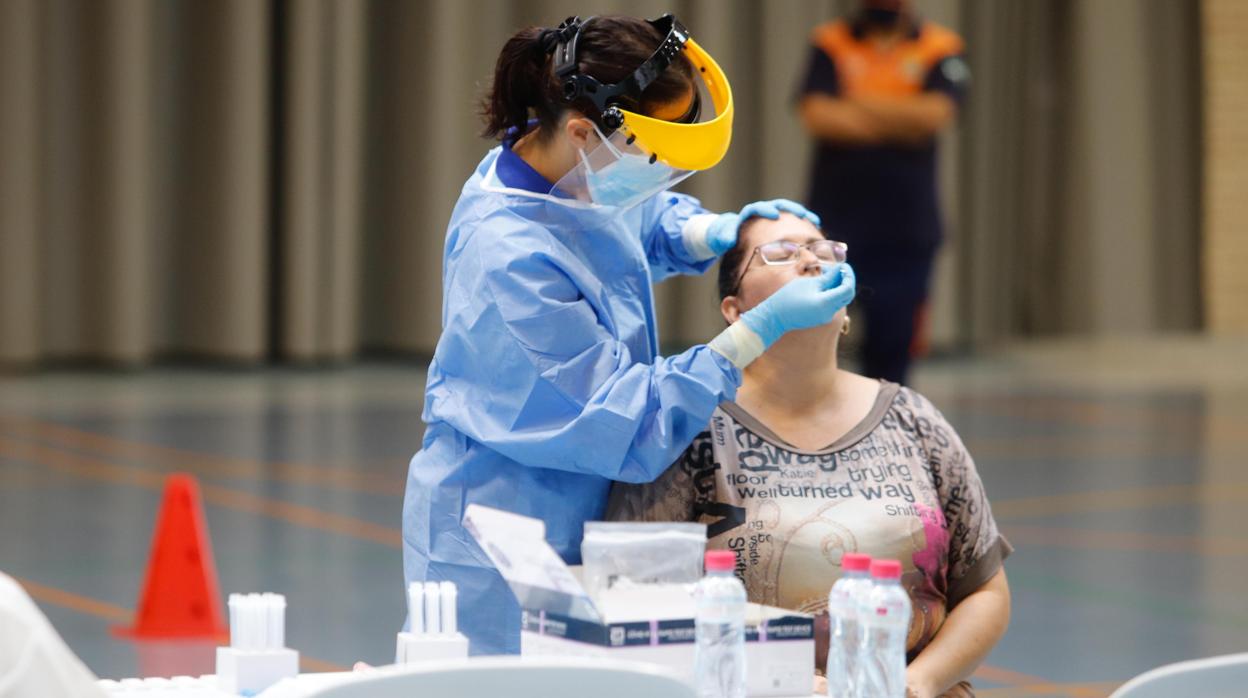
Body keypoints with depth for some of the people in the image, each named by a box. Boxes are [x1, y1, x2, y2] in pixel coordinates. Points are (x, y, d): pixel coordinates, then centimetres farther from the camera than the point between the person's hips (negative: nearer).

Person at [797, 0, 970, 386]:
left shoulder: (940, 49, 5)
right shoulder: (830, 45, 6)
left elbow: (935, 112, -13)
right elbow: (817, 115, -9)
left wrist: (859, 100, -8)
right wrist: (899, 126, -12)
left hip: (906, 227, 0)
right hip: (835, 220, 0)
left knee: (892, 344, 4)